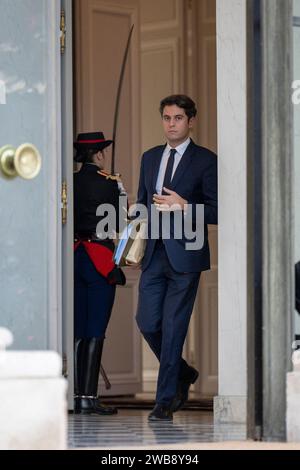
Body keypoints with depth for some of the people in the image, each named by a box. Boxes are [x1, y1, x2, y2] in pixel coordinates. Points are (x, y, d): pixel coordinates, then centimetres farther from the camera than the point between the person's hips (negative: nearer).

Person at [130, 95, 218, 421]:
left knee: (173, 329, -4)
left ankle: (165, 402, 1)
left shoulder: (205, 161, -3)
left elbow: (217, 211, -6)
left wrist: (184, 207, -18)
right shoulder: (150, 158, 15)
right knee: (147, 323, 3)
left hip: (184, 255, -5)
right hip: (154, 254, 5)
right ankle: (183, 375, 27)